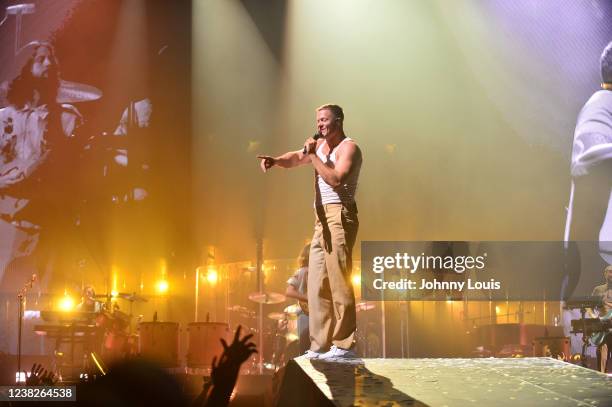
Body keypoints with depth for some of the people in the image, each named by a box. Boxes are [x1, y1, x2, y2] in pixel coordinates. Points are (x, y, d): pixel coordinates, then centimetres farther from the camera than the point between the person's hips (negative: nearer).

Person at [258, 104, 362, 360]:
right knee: (317, 283, 6)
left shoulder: (348, 147, -4)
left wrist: (313, 155, -12)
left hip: (339, 214, -9)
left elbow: (336, 180, -17)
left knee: (339, 281, -11)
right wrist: (275, 160, -7)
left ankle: (344, 345, -9)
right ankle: (320, 346, 9)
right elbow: (295, 158, 13)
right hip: (321, 218, 9)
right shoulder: (319, 146, 21)